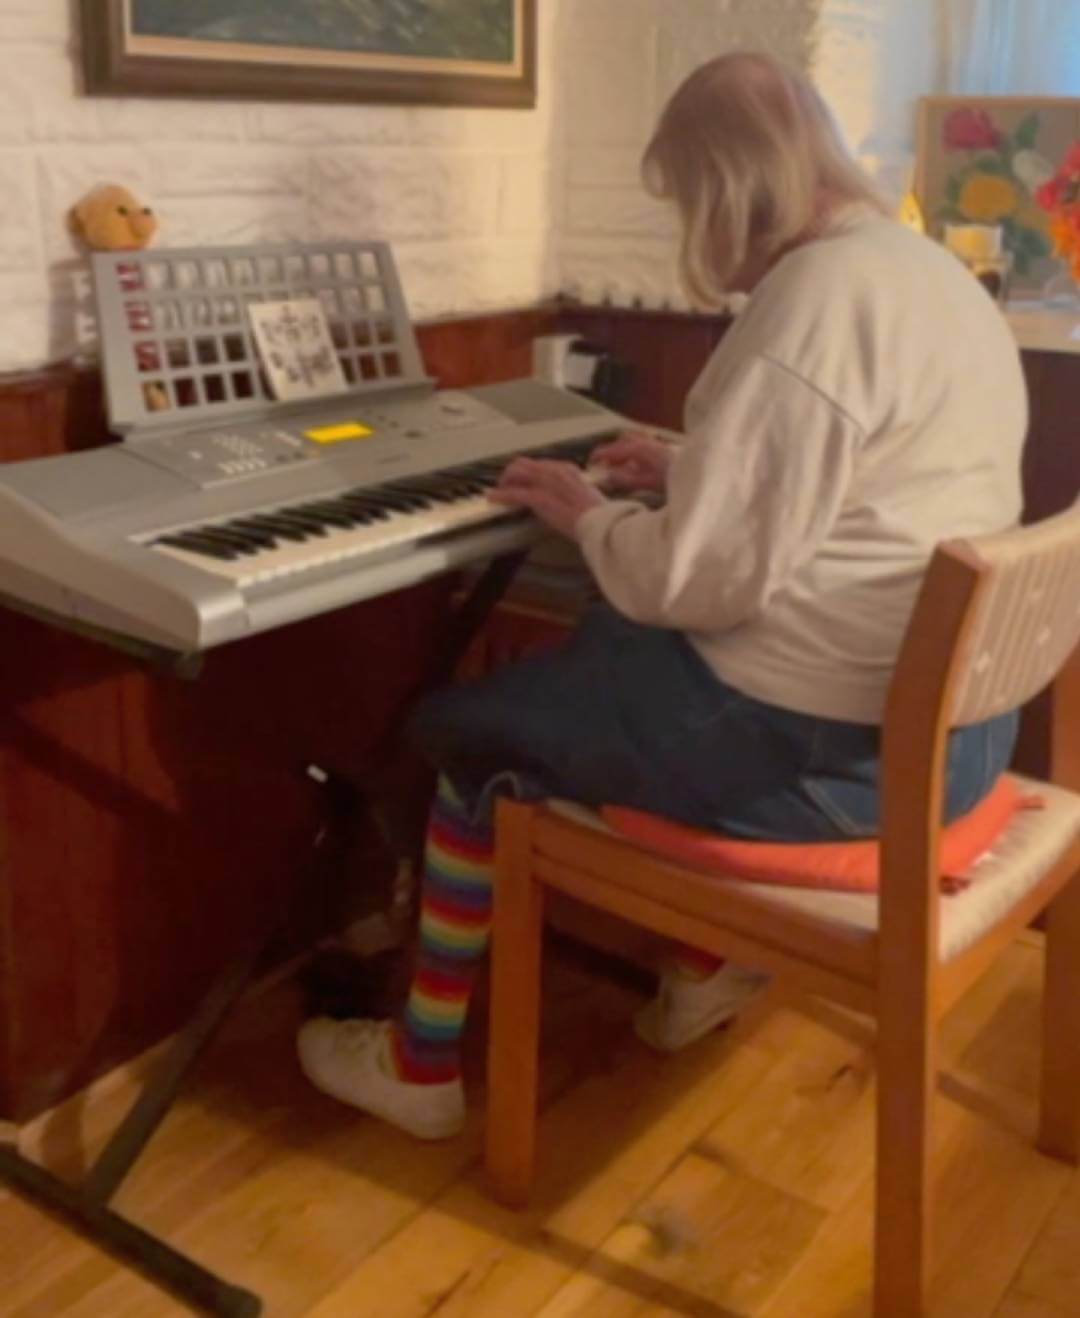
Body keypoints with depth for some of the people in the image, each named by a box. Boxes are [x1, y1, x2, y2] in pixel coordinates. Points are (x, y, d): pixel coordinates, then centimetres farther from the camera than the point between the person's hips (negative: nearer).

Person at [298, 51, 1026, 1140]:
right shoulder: (933, 275, 11)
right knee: (602, 656, 32)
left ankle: (420, 1066, 24)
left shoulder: (813, 298, -21)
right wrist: (685, 472, 20)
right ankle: (708, 965, 35)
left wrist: (588, 516, -4)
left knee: (463, 731, 9)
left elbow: (693, 581, -23)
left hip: (832, 743, -10)